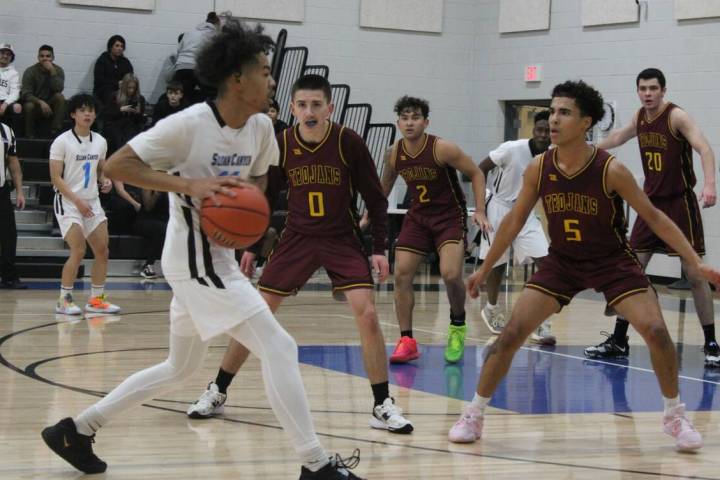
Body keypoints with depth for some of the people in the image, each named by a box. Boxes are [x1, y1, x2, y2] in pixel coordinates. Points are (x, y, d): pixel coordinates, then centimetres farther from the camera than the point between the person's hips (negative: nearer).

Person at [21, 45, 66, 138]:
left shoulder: (58, 70, -3)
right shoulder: (30, 71, -8)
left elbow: (58, 90, -19)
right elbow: (26, 94, -17)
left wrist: (52, 71, -26)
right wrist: (40, 102, -33)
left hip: (50, 105, 2)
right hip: (35, 103, -2)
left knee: (59, 97, -28)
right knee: (29, 106, -35)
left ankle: (55, 132, -28)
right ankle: (30, 136, -18)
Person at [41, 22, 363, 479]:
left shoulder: (261, 128, 3)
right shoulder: (190, 124, -19)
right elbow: (117, 165, -18)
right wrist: (190, 185, -27)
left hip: (219, 258, 9)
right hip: (197, 258, -9)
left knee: (179, 368, 20)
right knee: (280, 348, -12)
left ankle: (77, 429, 30)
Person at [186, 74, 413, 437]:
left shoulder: (348, 142, -13)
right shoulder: (281, 144, -7)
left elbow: (375, 198, -5)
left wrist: (379, 249, -10)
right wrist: (251, 247, 4)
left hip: (342, 239, -2)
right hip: (297, 237, 2)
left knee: (367, 314, -17)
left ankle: (383, 407, -6)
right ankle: (217, 393, 17)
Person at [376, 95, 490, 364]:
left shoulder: (442, 149, -19)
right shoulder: (393, 154, -4)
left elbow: (476, 174, -10)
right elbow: (384, 188, 15)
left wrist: (480, 211, -18)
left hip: (450, 216, -5)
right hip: (417, 216, 5)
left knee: (450, 274, -22)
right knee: (401, 274, -4)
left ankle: (458, 325, 8)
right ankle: (407, 341, 6)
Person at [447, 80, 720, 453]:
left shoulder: (611, 170, -21)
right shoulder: (538, 168, -12)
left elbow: (653, 217, -12)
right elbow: (514, 221, 3)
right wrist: (484, 269, 9)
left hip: (612, 261, -2)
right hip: (561, 262, 2)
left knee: (656, 332, -16)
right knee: (511, 332, -8)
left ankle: (675, 415, 8)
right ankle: (473, 415, 6)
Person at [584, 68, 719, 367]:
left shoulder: (676, 116, -14)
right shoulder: (640, 118, 6)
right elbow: (618, 137, 26)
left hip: (680, 203, -6)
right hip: (651, 203, 6)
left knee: (695, 273, -6)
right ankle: (618, 341, 13)